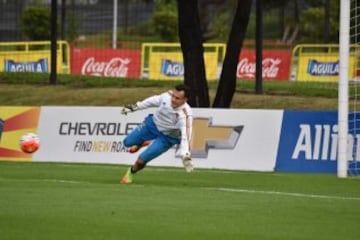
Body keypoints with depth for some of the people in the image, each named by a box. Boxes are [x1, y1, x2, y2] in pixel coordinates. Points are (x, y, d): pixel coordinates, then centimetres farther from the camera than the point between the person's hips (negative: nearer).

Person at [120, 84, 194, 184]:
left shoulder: (185, 115, -38)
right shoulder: (167, 96, -26)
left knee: (141, 160, -10)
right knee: (128, 142, 15)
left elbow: (185, 135, -44)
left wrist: (186, 155, -57)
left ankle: (131, 173, 24)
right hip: (153, 124, 4)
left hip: (167, 138, -4)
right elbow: (154, 100, -6)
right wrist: (134, 107, 4)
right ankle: (142, 143, 49)